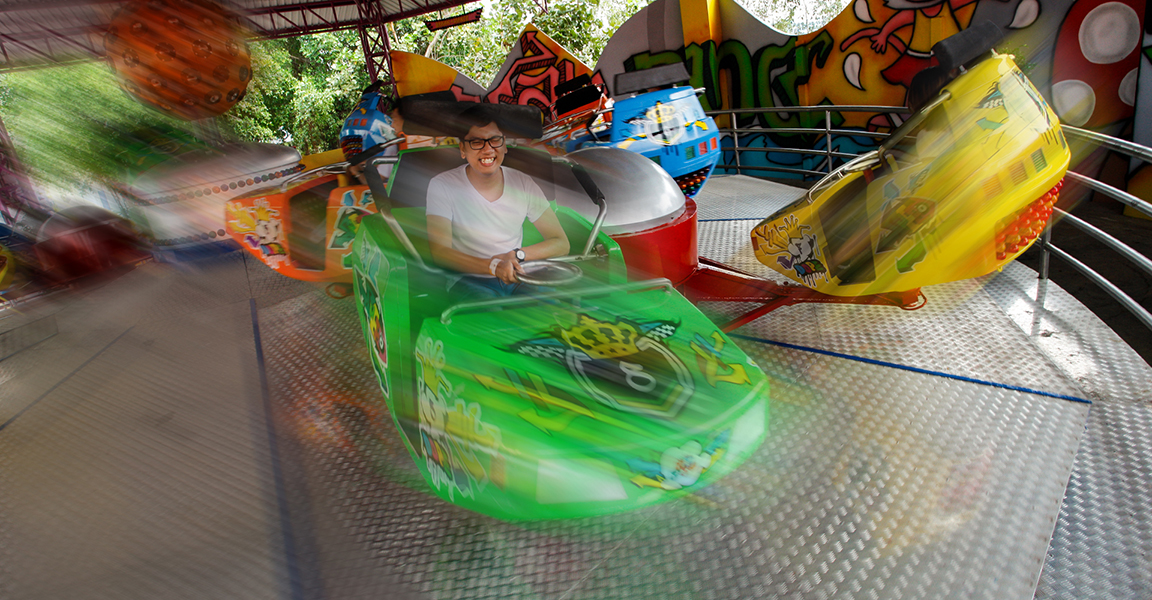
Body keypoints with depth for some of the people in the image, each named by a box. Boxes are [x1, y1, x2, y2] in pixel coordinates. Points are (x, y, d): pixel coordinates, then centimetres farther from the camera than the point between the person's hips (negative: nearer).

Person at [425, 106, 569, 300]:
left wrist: (518, 255, -15)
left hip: (517, 278, 4)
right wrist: (493, 265, -32)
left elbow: (561, 244, 3)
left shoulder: (523, 183, 2)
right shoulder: (442, 186, -7)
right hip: (469, 280, -3)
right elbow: (440, 253, -16)